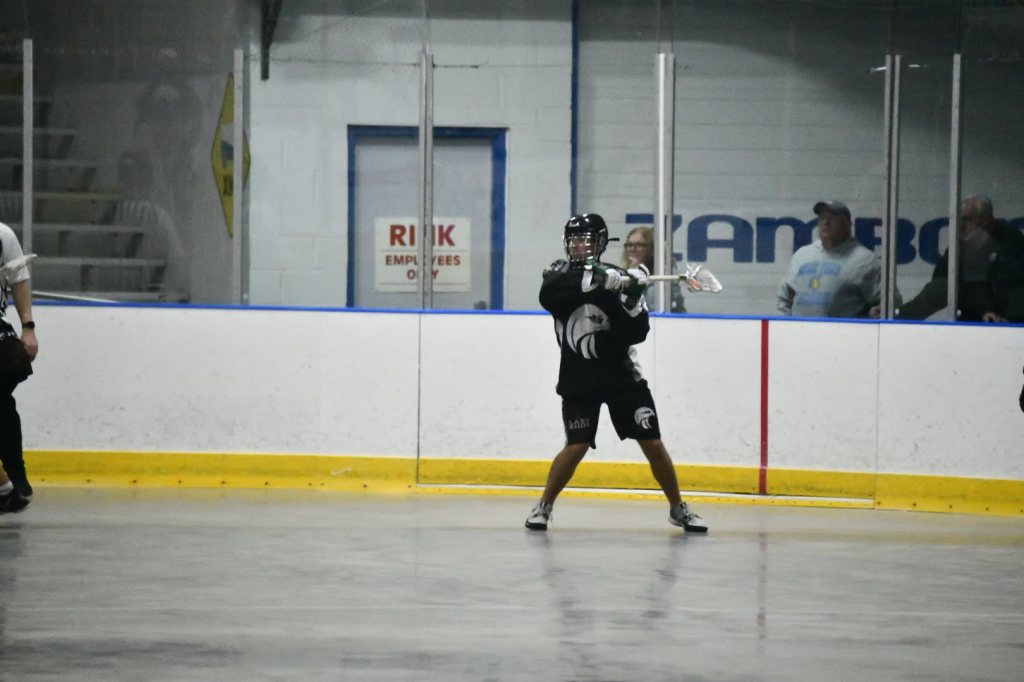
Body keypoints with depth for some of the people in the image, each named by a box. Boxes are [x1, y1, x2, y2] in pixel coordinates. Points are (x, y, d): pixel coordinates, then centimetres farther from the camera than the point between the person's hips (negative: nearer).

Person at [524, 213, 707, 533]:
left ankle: (678, 509, 13)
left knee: (652, 443, -1)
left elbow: (637, 333, -9)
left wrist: (632, 300, -28)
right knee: (577, 446, -12)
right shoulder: (558, 273, -1)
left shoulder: (618, 279, -4)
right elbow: (550, 292, -27)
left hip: (622, 376, 1)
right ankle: (543, 507, 5)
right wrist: (596, 279, -38)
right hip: (579, 379, -1)